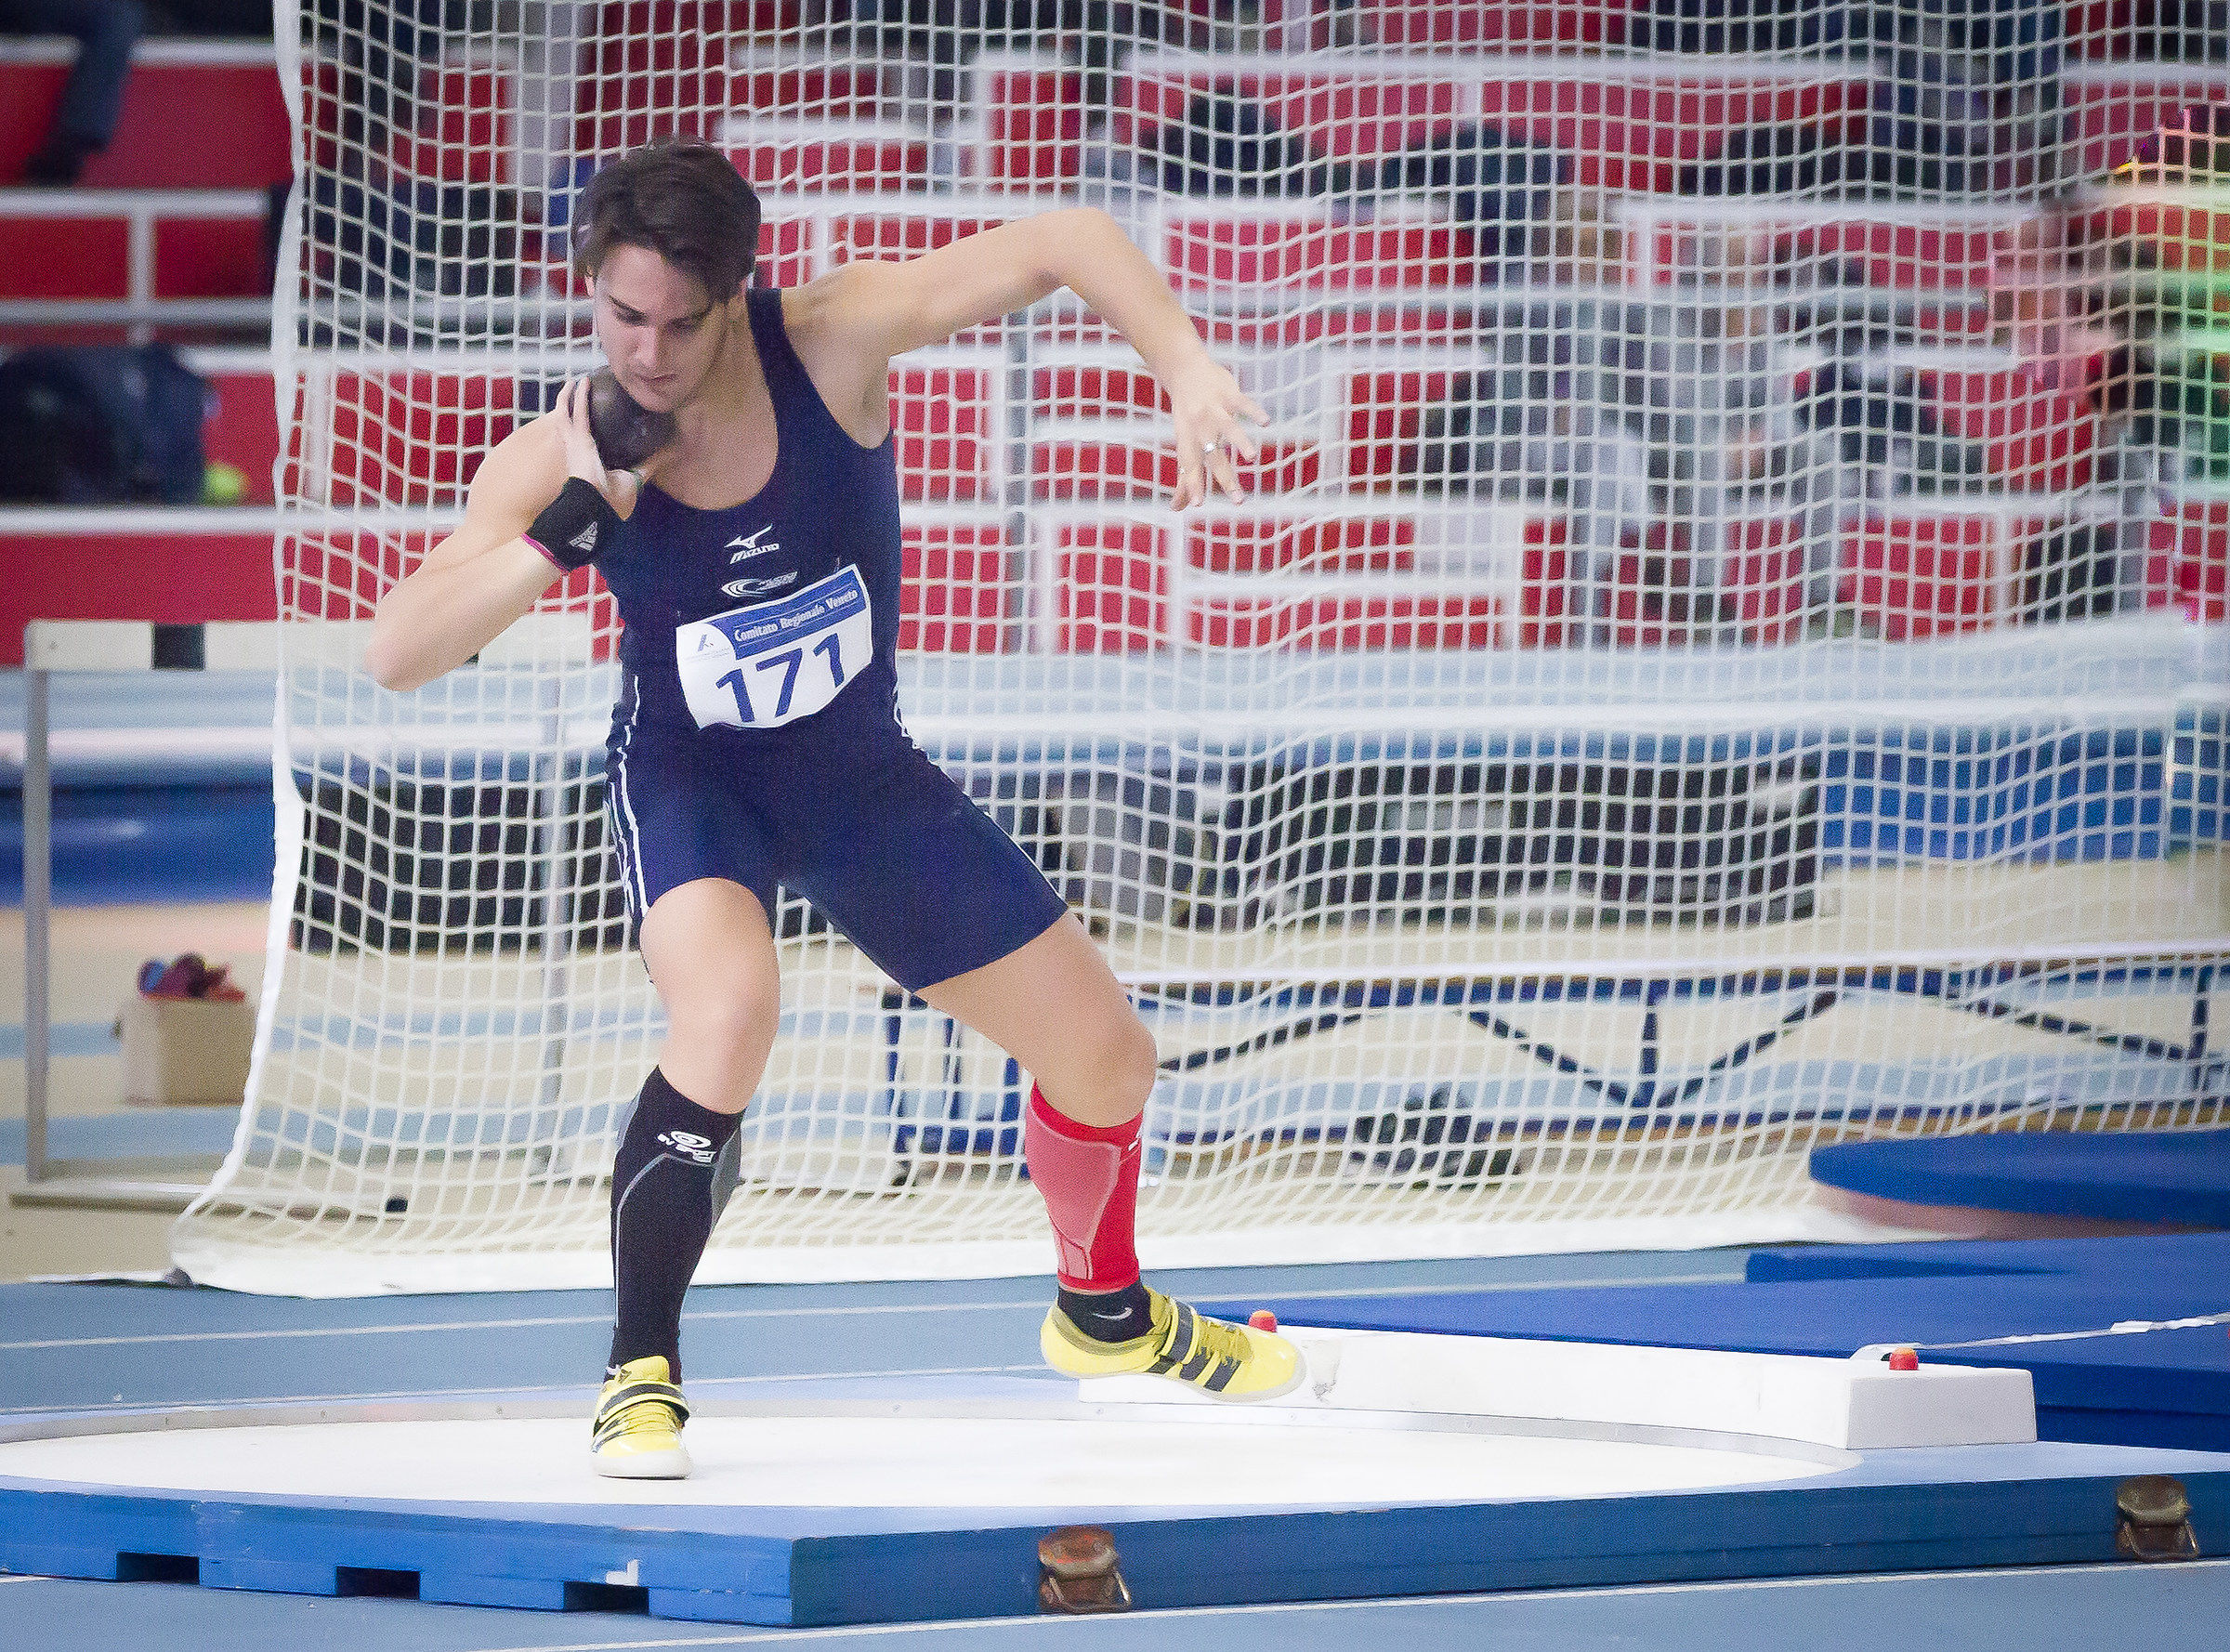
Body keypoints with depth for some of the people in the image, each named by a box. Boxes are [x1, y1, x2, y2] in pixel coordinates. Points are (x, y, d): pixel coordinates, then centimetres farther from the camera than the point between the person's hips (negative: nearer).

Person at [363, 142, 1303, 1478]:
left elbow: (1066, 242, -24)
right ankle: (639, 1377, -24)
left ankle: (1104, 1314, 42)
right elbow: (396, 654, -28)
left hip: (865, 778, 3)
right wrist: (565, 532, -39)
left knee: (1107, 1059, 9)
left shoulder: (828, 344, -24)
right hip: (691, 780, -3)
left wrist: (1191, 371, -39)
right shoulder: (563, 458, -24)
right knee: (729, 1008, -37)